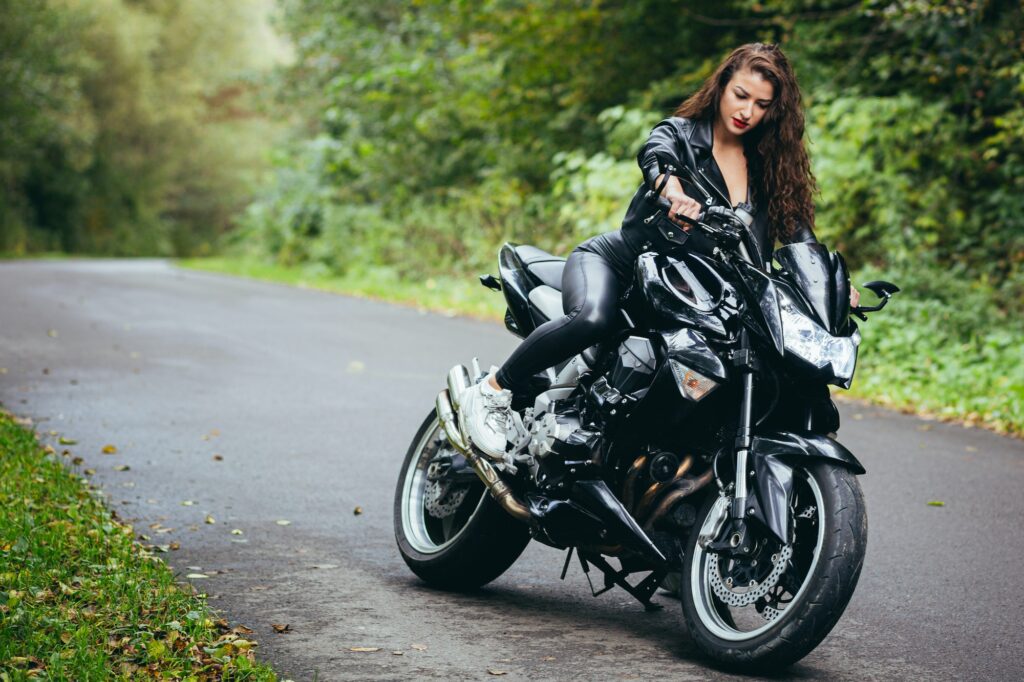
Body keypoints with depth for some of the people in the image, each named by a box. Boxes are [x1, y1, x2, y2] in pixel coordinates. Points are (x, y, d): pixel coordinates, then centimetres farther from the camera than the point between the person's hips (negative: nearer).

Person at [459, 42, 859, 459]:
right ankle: (492, 392, -21)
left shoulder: (769, 167, 9)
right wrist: (674, 191, -54)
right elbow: (656, 157, -30)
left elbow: (798, 229, 1)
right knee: (593, 319, -37)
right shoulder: (680, 132, -6)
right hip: (614, 262, -6)